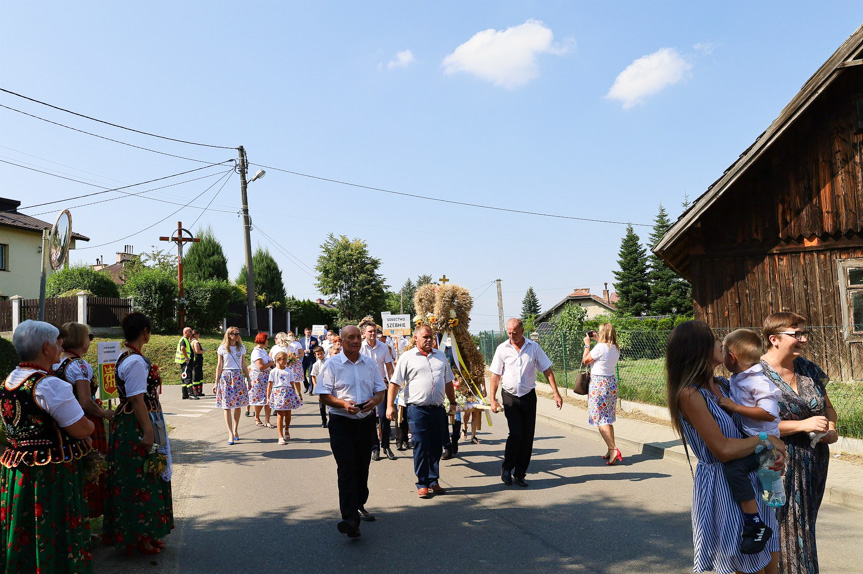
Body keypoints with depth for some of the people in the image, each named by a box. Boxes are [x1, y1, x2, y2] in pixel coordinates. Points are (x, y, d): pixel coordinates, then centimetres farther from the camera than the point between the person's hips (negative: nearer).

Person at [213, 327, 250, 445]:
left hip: (238, 377, 2)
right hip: (225, 377, -2)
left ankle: (235, 430, 21)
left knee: (238, 405, 5)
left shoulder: (241, 347, 8)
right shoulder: (222, 348, 1)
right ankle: (230, 434, -3)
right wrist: (216, 383, 1)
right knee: (227, 406, -5)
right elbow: (219, 366, 3)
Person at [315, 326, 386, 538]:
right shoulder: (332, 365, -4)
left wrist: (375, 400, -11)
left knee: (362, 467, 16)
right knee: (346, 470, -12)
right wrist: (343, 404, -23)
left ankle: (359, 505, 36)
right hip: (342, 423, -4)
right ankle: (350, 519, -16)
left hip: (366, 422, 5)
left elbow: (380, 390, 12)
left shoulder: (370, 364, 10)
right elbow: (323, 395, -7)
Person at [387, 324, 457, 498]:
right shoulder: (407, 357, 0)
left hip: (438, 409, 4)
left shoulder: (440, 356, 14)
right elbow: (395, 383, -2)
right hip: (418, 409, -4)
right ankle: (422, 484, 11)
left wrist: (453, 403, 20)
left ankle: (434, 481, 21)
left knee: (436, 447, 9)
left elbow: (448, 381, 22)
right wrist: (390, 406, -9)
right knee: (421, 447, 0)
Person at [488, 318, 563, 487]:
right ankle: (506, 468, 8)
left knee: (528, 436, 3)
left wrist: (556, 393, -1)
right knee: (516, 433, -13)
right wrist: (492, 399, -7)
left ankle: (520, 474, 15)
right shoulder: (502, 349, -3)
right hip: (510, 396, -2)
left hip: (529, 396, 2)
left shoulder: (534, 347, 0)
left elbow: (547, 371, 5)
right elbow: (495, 376, 0)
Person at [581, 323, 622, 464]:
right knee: (608, 419, 15)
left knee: (600, 420, -5)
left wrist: (587, 344, 3)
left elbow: (585, 360, -7)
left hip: (598, 383, -8)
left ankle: (613, 449, -13)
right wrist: (597, 339, 30)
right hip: (611, 382, 8)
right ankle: (611, 450, 18)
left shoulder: (600, 347, -18)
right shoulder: (615, 348, 5)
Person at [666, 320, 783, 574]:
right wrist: (765, 440, -11)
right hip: (720, 485, -7)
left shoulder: (723, 385, 4)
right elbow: (723, 449, -24)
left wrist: (776, 449, -5)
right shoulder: (689, 394, -21)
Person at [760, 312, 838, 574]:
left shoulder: (808, 369, 8)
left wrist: (831, 429, 0)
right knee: (786, 531, -1)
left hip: (815, 463, 6)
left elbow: (828, 407, 21)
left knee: (805, 529, 15)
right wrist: (803, 425, -21)